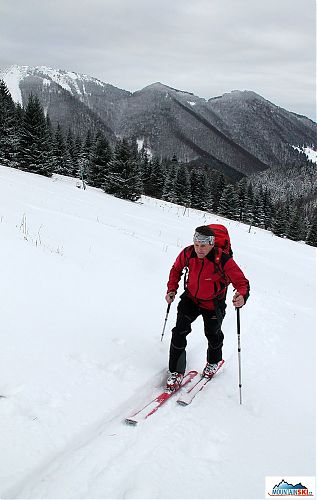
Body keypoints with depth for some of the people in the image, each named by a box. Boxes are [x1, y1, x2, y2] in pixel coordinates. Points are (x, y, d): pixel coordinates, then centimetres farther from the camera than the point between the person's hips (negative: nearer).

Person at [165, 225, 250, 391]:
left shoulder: (224, 261, -31)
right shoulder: (187, 253, -20)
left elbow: (242, 282, -27)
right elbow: (176, 269, 2)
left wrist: (242, 297, -49)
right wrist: (171, 289, -8)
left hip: (213, 305, -2)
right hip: (191, 298, 2)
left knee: (213, 335, 18)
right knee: (180, 331, -10)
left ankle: (213, 362, 50)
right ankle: (176, 372, 5)